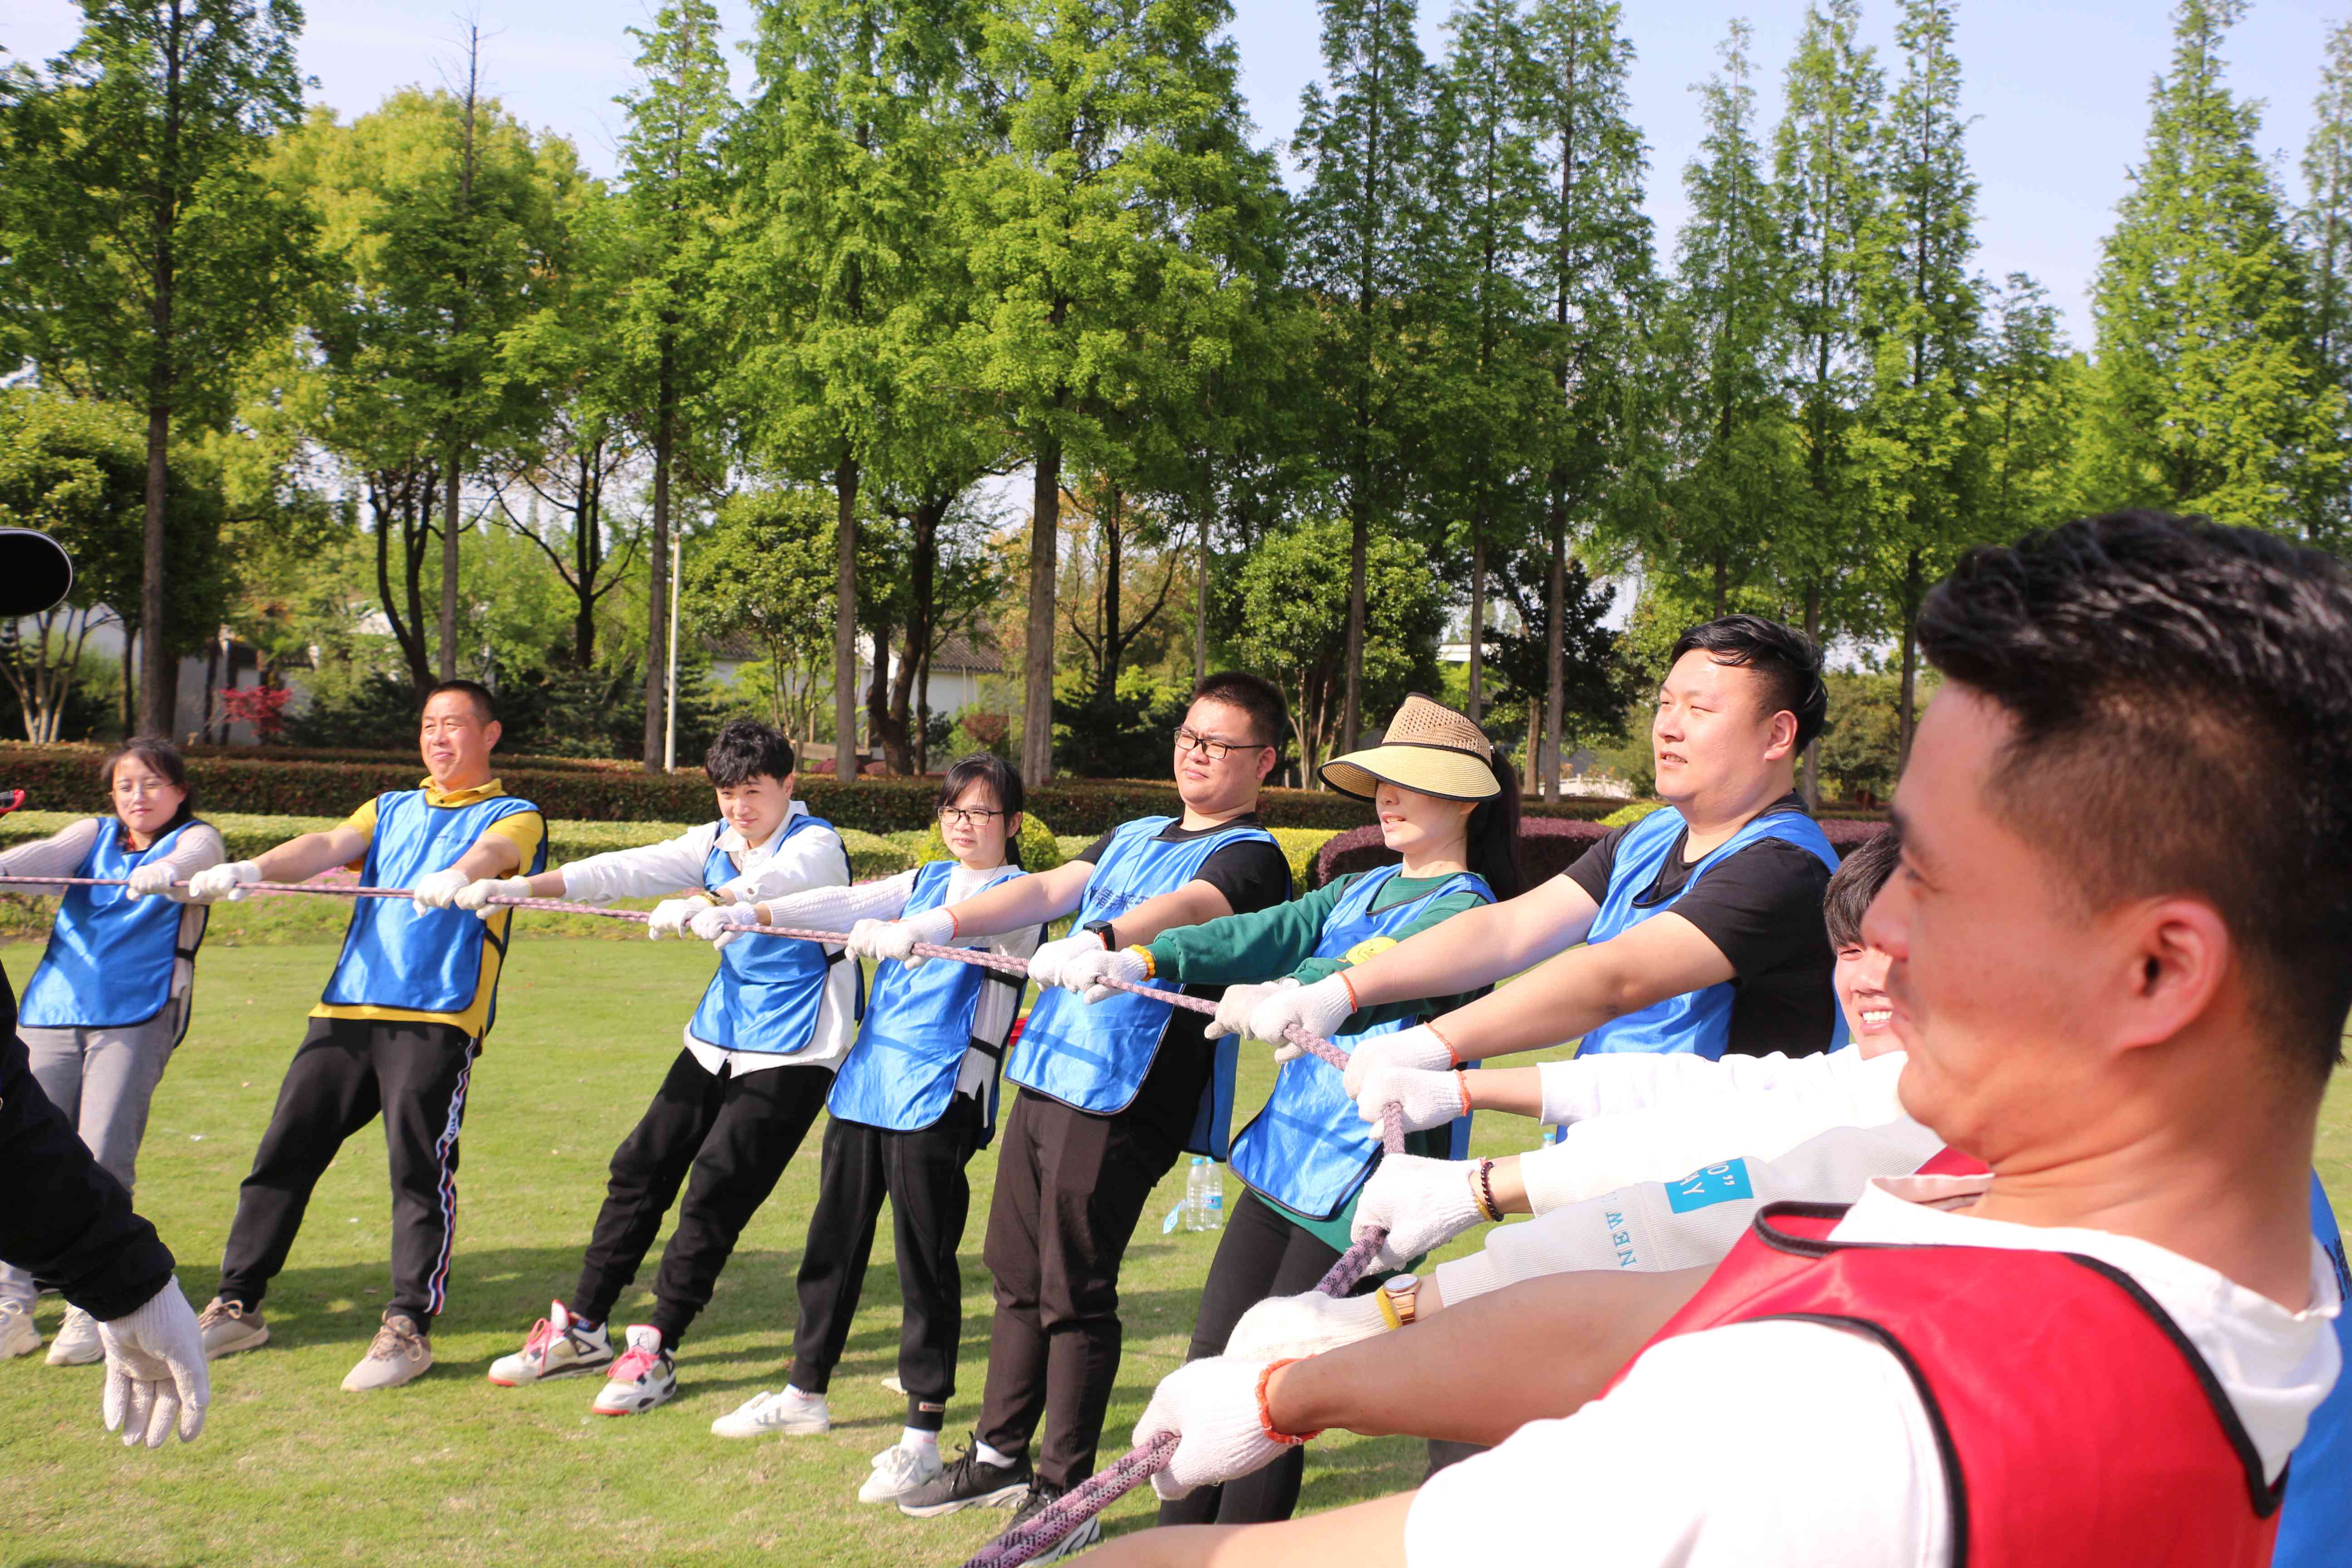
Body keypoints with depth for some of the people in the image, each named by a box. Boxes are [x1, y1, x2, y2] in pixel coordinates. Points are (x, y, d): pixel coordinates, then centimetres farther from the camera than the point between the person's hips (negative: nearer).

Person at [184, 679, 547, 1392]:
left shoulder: (514, 816, 9)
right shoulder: (391, 809, 24)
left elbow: (493, 853, -14)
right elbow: (329, 847, 7)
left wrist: (456, 877, -37)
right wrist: (251, 868, -12)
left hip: (437, 1017, -5)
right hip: (346, 1007, 5)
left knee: (419, 1168, -8)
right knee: (283, 1151, 4)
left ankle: (408, 1327, 0)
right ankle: (236, 1306, 15)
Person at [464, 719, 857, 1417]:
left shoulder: (815, 845, -13)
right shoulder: (716, 841, 6)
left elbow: (769, 884, -35)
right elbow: (630, 868, -5)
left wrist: (700, 905, -55)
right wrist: (521, 886, -18)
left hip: (792, 1051, -7)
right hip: (717, 1037, 7)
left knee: (716, 1190, -11)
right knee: (642, 1166, 7)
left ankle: (656, 1351, 0)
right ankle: (582, 1327, 20)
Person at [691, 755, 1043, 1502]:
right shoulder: (926, 881, 17)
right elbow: (845, 904, 5)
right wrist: (750, 914, -9)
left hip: (939, 1099, -6)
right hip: (865, 1079, 7)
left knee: (926, 1260, -5)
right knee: (833, 1239, 15)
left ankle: (922, 1438, 2)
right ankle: (805, 1393, 31)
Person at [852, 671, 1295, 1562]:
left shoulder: (1249, 857, -5)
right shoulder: (1133, 836, 20)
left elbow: (1182, 911, -26)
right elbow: (1048, 890, 8)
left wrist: (1097, 944, -45)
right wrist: (937, 924, -8)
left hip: (1125, 1098, -7)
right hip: (1045, 1073, 7)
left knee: (1075, 1295, -2)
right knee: (1017, 1276, 14)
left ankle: (1063, 1494, 11)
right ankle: (1000, 1456, 29)